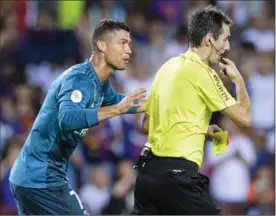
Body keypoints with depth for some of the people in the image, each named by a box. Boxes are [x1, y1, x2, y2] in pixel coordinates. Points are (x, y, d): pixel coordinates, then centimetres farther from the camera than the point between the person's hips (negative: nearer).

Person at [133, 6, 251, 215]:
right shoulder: (202, 72, -8)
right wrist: (238, 79, 8)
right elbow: (244, 118, -8)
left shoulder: (168, 67, 15)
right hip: (177, 176, -8)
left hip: (148, 169, 8)